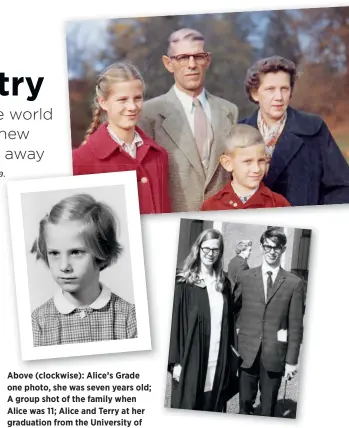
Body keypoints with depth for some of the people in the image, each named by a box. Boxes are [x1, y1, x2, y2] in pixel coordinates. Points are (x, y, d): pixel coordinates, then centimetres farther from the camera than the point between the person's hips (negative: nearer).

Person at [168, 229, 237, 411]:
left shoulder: (223, 283, 9)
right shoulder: (184, 282, -6)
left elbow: (229, 320, 13)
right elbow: (174, 322, -7)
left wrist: (231, 354, 7)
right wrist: (175, 361, -11)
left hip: (219, 359, 4)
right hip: (191, 359, -4)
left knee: (213, 407, 9)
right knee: (187, 407, 4)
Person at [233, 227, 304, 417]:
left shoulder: (294, 283, -2)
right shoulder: (245, 278, 2)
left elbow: (296, 325, -2)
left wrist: (292, 360, -3)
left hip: (275, 353, -1)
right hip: (247, 351, 1)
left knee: (268, 408, 9)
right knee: (245, 403, 10)